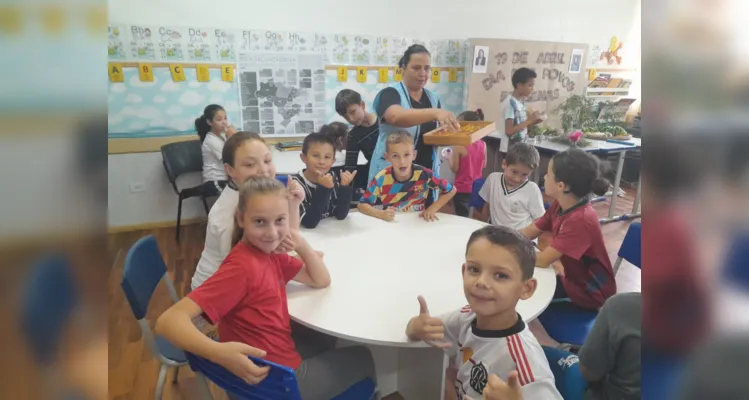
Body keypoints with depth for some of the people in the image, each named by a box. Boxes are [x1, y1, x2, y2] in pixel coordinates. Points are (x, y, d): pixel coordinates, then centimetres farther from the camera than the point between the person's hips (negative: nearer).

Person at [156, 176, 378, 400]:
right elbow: (169, 321, -33)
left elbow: (321, 281, 5)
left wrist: (301, 244, -11)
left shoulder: (269, 253, -1)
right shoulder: (242, 267, -26)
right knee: (362, 358, 13)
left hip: (281, 362, 7)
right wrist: (219, 352, -50)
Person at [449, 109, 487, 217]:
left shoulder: (458, 146, -17)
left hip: (462, 189, -5)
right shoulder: (482, 144, -2)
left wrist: (450, 156, 3)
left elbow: (454, 168, -12)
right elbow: (483, 165, 9)